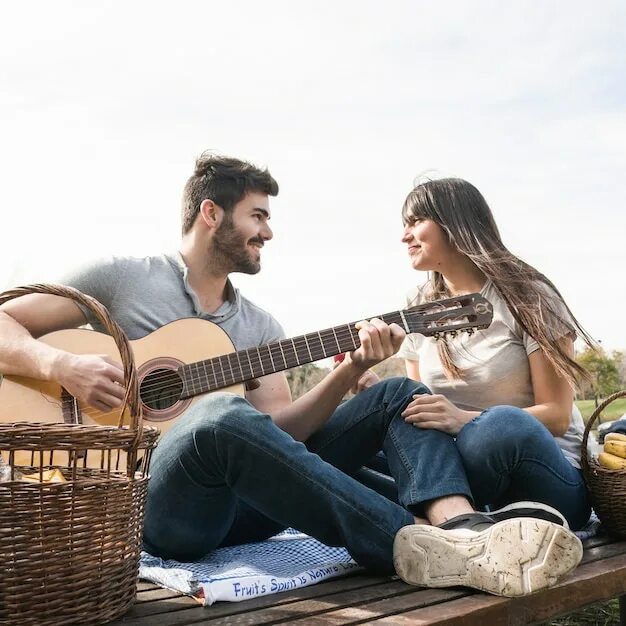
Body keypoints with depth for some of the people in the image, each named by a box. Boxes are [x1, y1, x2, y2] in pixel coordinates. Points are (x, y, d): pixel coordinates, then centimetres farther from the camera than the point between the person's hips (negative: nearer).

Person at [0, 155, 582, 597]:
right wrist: (62, 365, -18)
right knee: (223, 415, -40)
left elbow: (277, 429, 4)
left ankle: (463, 525, -32)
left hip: (246, 500, 6)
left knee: (398, 395, -2)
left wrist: (349, 370, -10)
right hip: (152, 497, -5)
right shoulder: (121, 277, 4)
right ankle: (418, 547, -38)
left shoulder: (259, 325, 17)